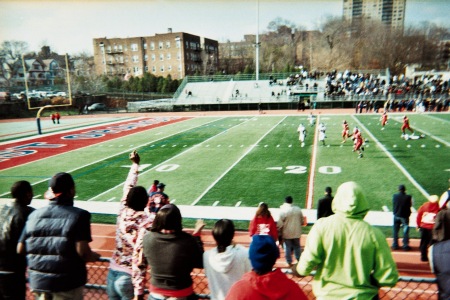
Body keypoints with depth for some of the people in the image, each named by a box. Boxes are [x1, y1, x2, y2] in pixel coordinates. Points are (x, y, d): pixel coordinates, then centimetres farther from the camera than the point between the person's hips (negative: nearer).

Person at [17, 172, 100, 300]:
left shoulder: (34, 215, 1)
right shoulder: (79, 215, -15)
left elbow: (20, 249, 5)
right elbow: (82, 252, -22)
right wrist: (94, 256, -1)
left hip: (38, 282, 5)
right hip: (67, 284, -5)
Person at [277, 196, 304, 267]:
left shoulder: (283, 210, -17)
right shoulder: (298, 209, -4)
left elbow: (280, 224, -14)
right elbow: (302, 221, 5)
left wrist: (279, 232, -1)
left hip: (287, 233, -3)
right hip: (296, 232, 3)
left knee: (288, 248, 10)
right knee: (297, 247, 18)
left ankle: (289, 262, 17)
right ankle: (299, 260, 27)